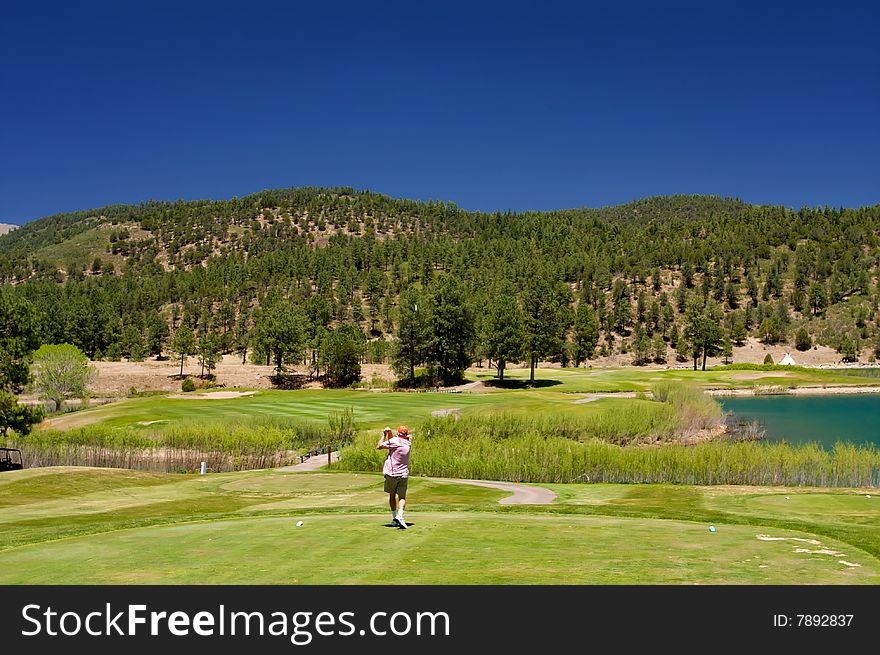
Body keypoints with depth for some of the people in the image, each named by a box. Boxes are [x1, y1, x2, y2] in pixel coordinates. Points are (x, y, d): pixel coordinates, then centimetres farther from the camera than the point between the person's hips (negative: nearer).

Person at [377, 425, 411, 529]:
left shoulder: (394, 441, -11)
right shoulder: (408, 443, 6)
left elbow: (378, 446, -5)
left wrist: (384, 435, 2)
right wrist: (389, 433, 2)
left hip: (391, 473, -2)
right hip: (403, 475, 3)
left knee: (392, 495, 14)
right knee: (402, 497, 1)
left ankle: (394, 518, 13)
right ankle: (400, 515, -22)